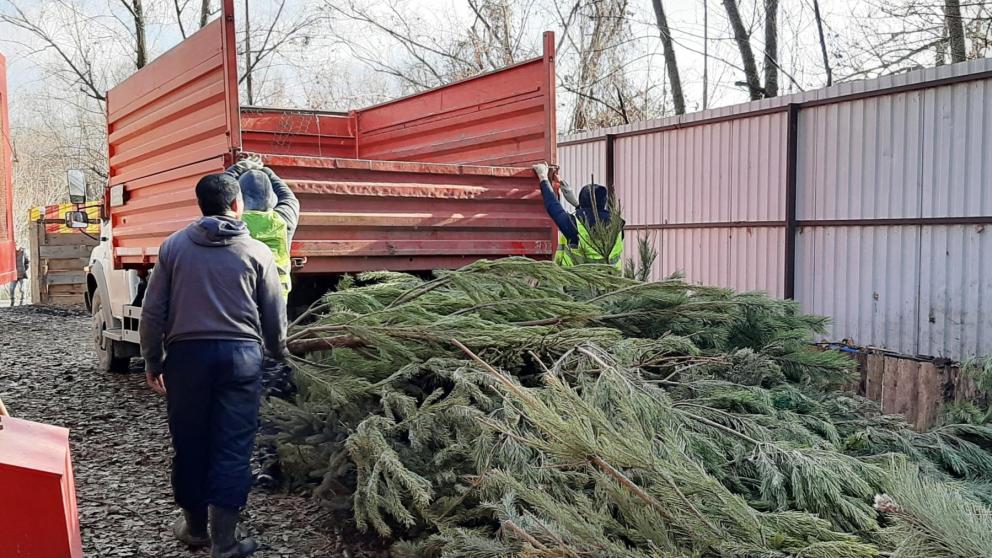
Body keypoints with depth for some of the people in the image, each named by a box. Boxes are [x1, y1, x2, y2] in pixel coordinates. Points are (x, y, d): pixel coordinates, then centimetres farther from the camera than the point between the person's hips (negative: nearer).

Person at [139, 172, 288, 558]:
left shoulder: (174, 246, 5)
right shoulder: (257, 252, 2)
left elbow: (153, 311, 5)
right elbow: (275, 314, 7)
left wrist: (153, 361, 15)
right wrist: (278, 352, 25)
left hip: (187, 353, 2)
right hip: (240, 354, -1)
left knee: (189, 443, 14)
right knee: (233, 447, 3)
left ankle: (195, 527, 29)